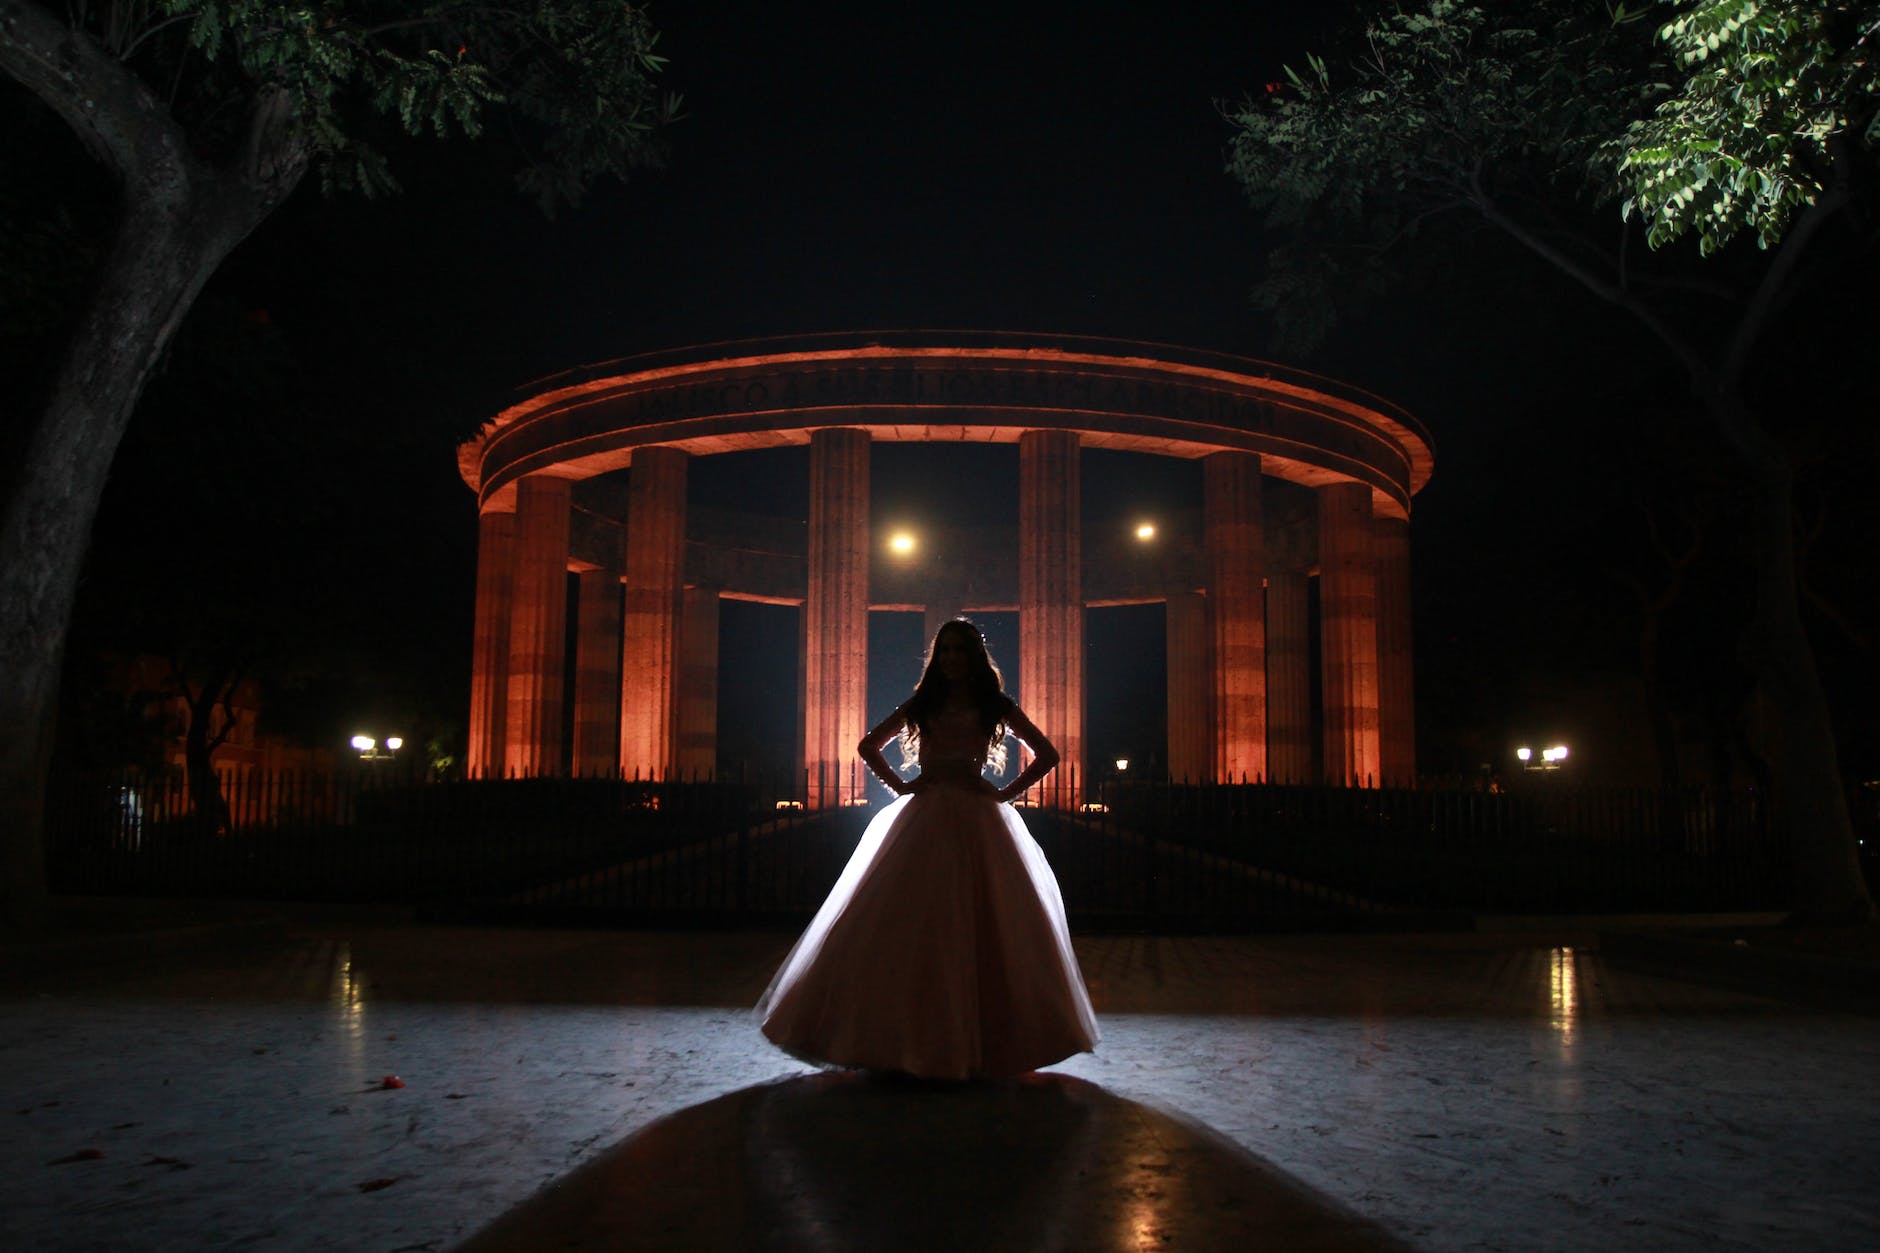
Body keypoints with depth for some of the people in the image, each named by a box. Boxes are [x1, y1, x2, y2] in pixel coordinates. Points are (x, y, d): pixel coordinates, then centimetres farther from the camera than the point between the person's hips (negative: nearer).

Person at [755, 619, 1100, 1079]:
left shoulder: (995, 705, 8)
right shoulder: (922, 703, 13)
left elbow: (1046, 754, 9)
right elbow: (869, 746, 21)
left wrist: (1006, 794, 0)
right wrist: (899, 786, 8)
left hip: (977, 823, -1)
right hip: (923, 819, 2)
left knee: (980, 926, -2)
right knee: (910, 925, -4)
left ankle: (981, 1038, 7)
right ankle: (905, 1038, 2)